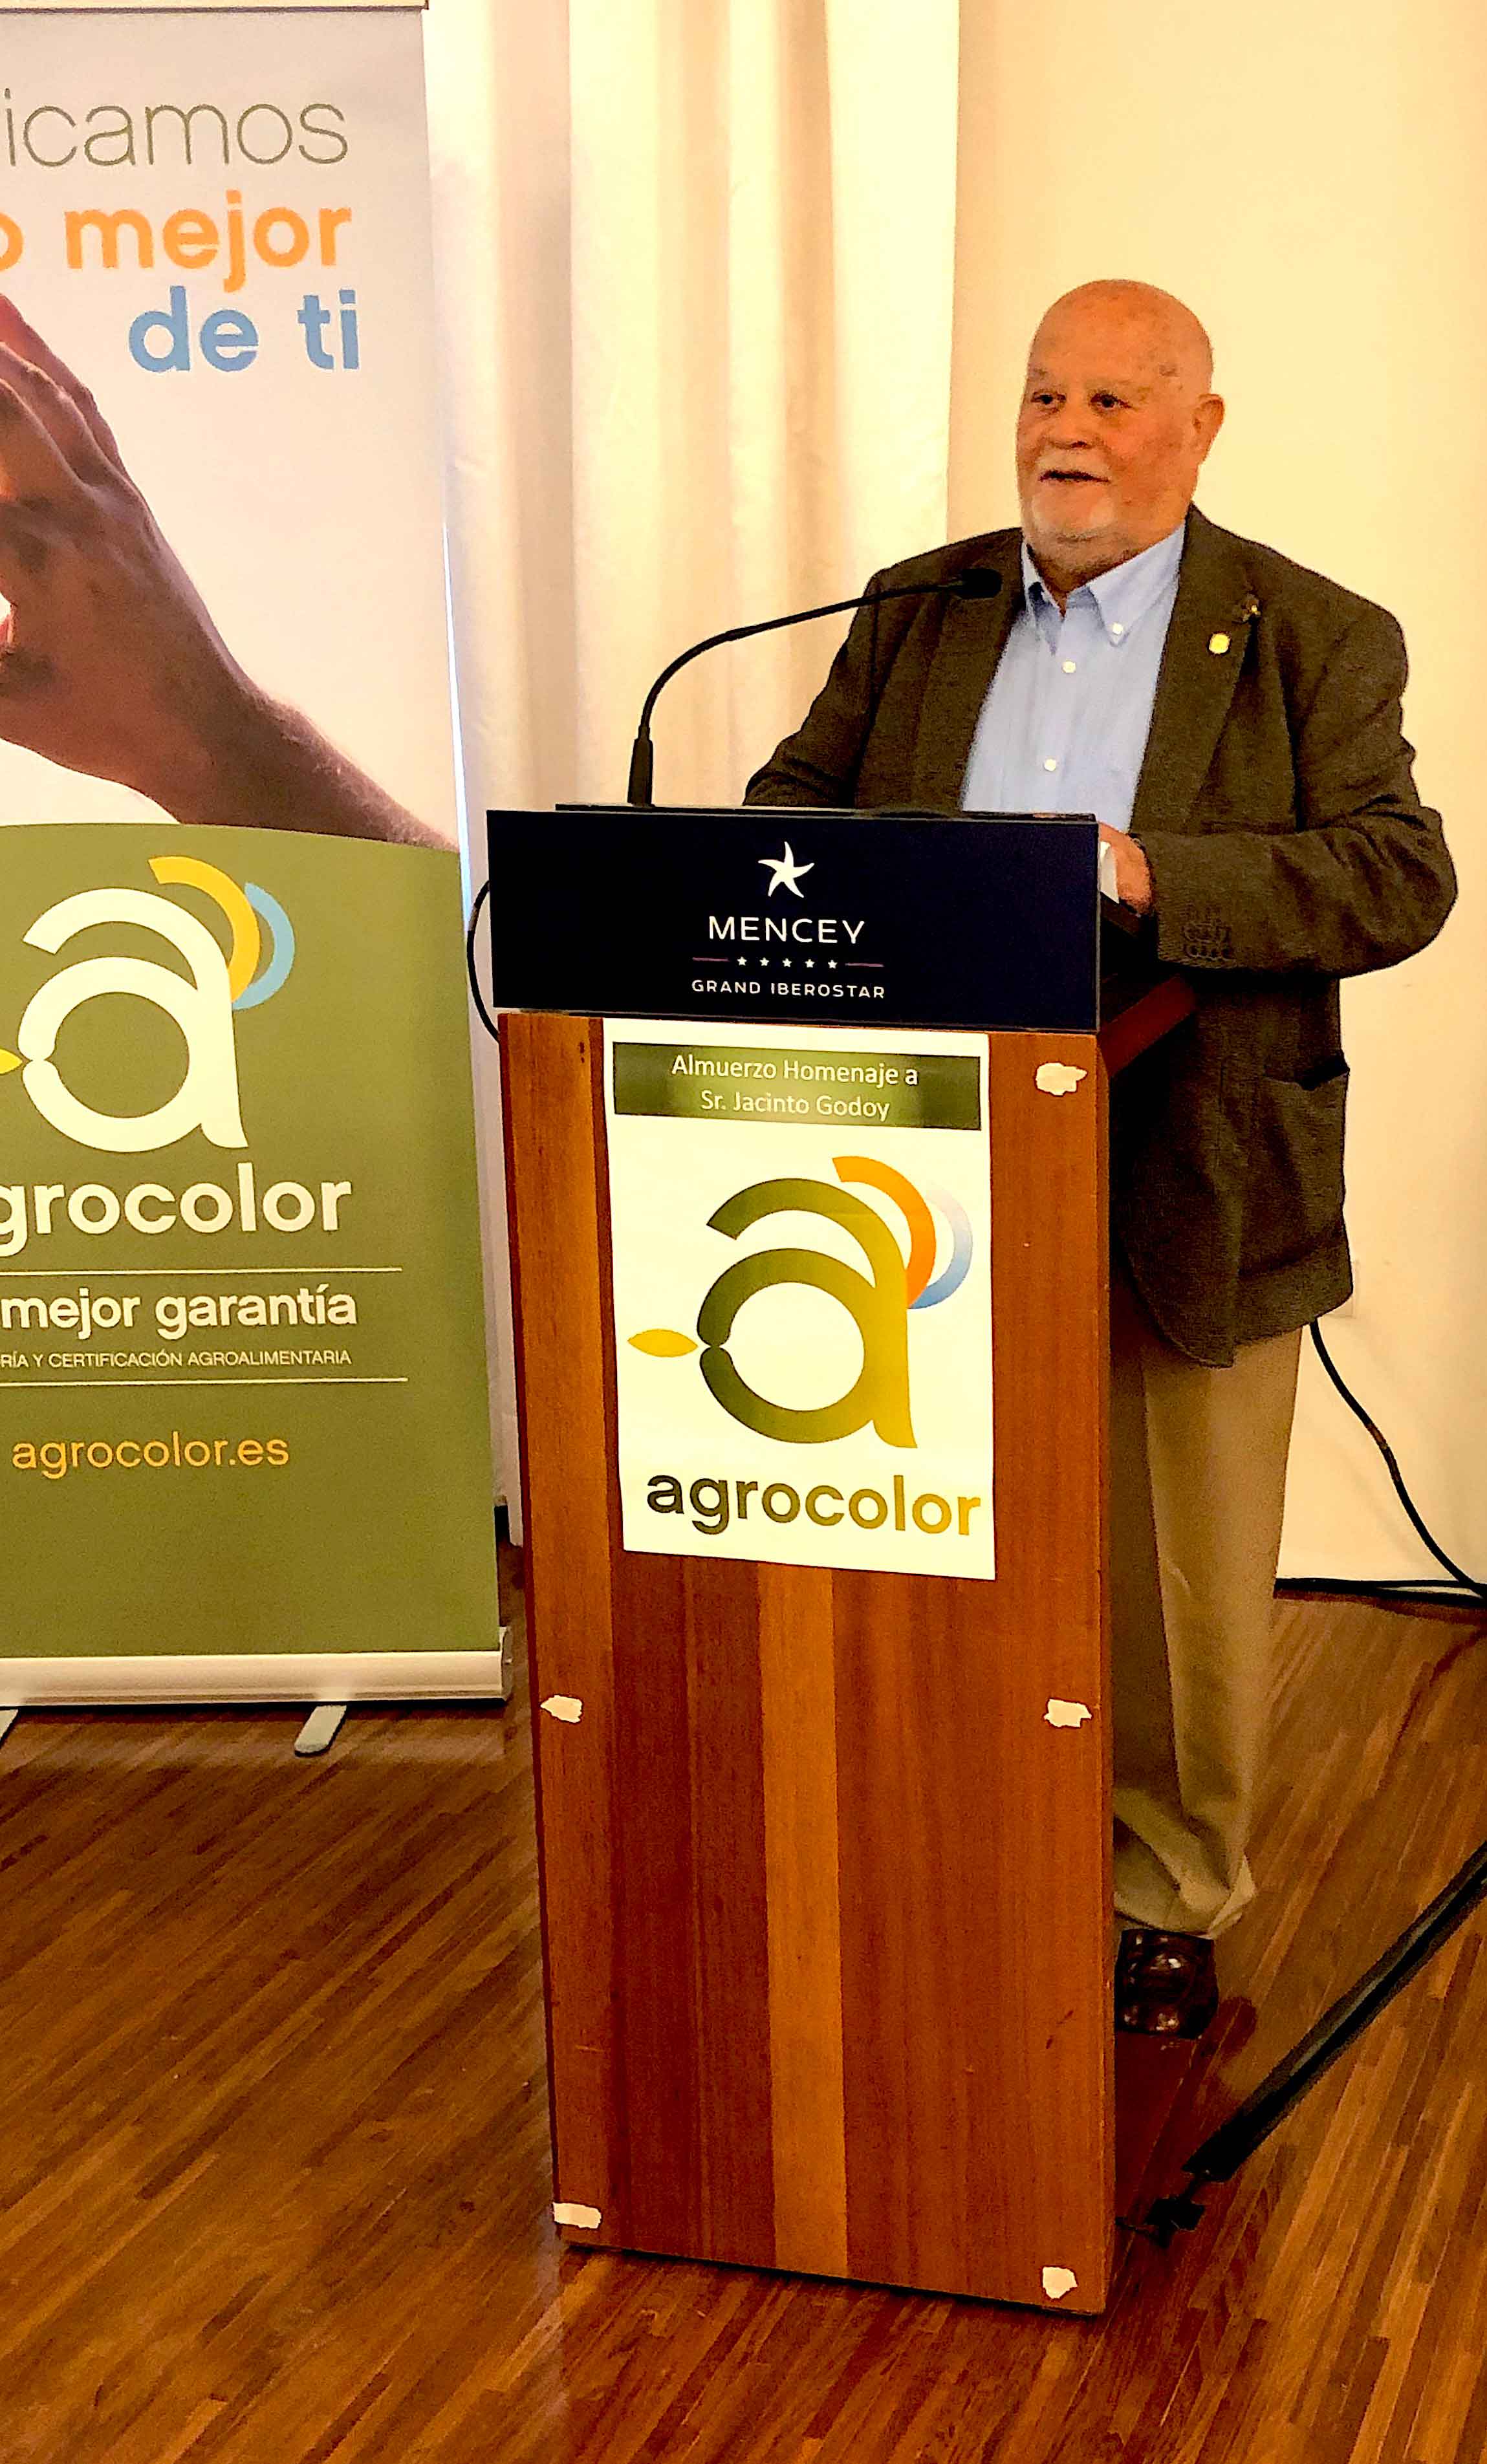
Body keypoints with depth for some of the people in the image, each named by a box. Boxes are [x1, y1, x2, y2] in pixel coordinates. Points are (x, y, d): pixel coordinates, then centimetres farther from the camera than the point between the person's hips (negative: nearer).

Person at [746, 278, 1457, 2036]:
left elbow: (1398, 878, -13)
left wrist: (1149, 872, -27)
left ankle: (1171, 1902, 27)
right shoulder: (917, 612, 9)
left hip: (1190, 1199, -3)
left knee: (1183, 1581, 8)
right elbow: (788, 804, 11)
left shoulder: (1314, 640, -3)